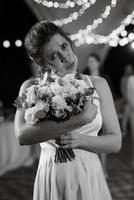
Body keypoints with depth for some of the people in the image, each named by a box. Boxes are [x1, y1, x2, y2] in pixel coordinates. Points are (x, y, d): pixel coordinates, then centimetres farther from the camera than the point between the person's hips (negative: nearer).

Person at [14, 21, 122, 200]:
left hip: (89, 177, 2)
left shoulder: (98, 85, -1)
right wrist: (80, 120, -28)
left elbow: (115, 142, -1)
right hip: (51, 178, -1)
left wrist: (81, 140, -19)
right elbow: (22, 135, -25)